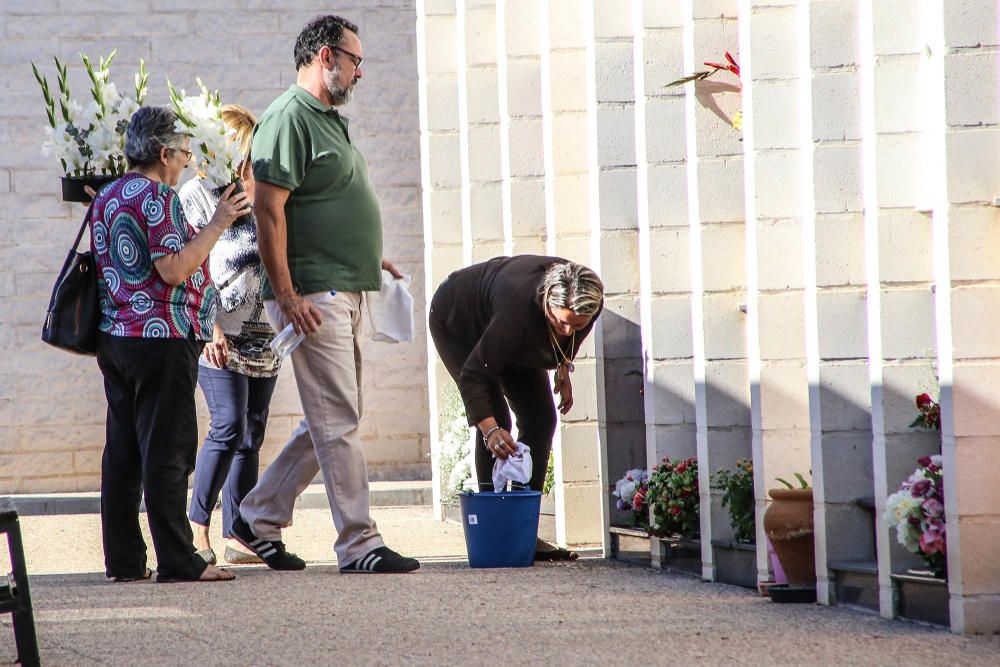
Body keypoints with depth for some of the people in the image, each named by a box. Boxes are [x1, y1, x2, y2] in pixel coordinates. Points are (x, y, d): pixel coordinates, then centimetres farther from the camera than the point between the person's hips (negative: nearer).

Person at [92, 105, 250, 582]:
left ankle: (124, 560, 9)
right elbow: (173, 270, -19)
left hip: (113, 339, 9)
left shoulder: (106, 198, 14)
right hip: (161, 340, -9)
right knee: (167, 452, -7)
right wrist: (216, 225, -13)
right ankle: (177, 561, -7)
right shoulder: (157, 196, -12)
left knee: (123, 452, 8)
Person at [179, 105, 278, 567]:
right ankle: (197, 527, -6)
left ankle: (237, 535, 8)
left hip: (262, 334, 6)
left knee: (251, 435, 5)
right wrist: (209, 325, -16)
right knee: (229, 427, -14)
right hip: (220, 334, -6)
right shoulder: (200, 193, -2)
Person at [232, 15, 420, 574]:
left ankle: (259, 518, 22)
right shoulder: (288, 119, -12)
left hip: (346, 294, 10)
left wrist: (370, 256, 21)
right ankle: (360, 545, -5)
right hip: (313, 297, -10)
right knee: (339, 423, -7)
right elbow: (270, 212, -18)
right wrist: (287, 296, -21)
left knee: (331, 422, 14)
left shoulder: (331, 119, 20)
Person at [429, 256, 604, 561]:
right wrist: (489, 429, -52)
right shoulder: (519, 307, -47)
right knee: (496, 419, -21)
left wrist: (564, 369, 3)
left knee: (541, 418, -5)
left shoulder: (588, 302, -29)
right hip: (457, 321, -6)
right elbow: (474, 372, -43)